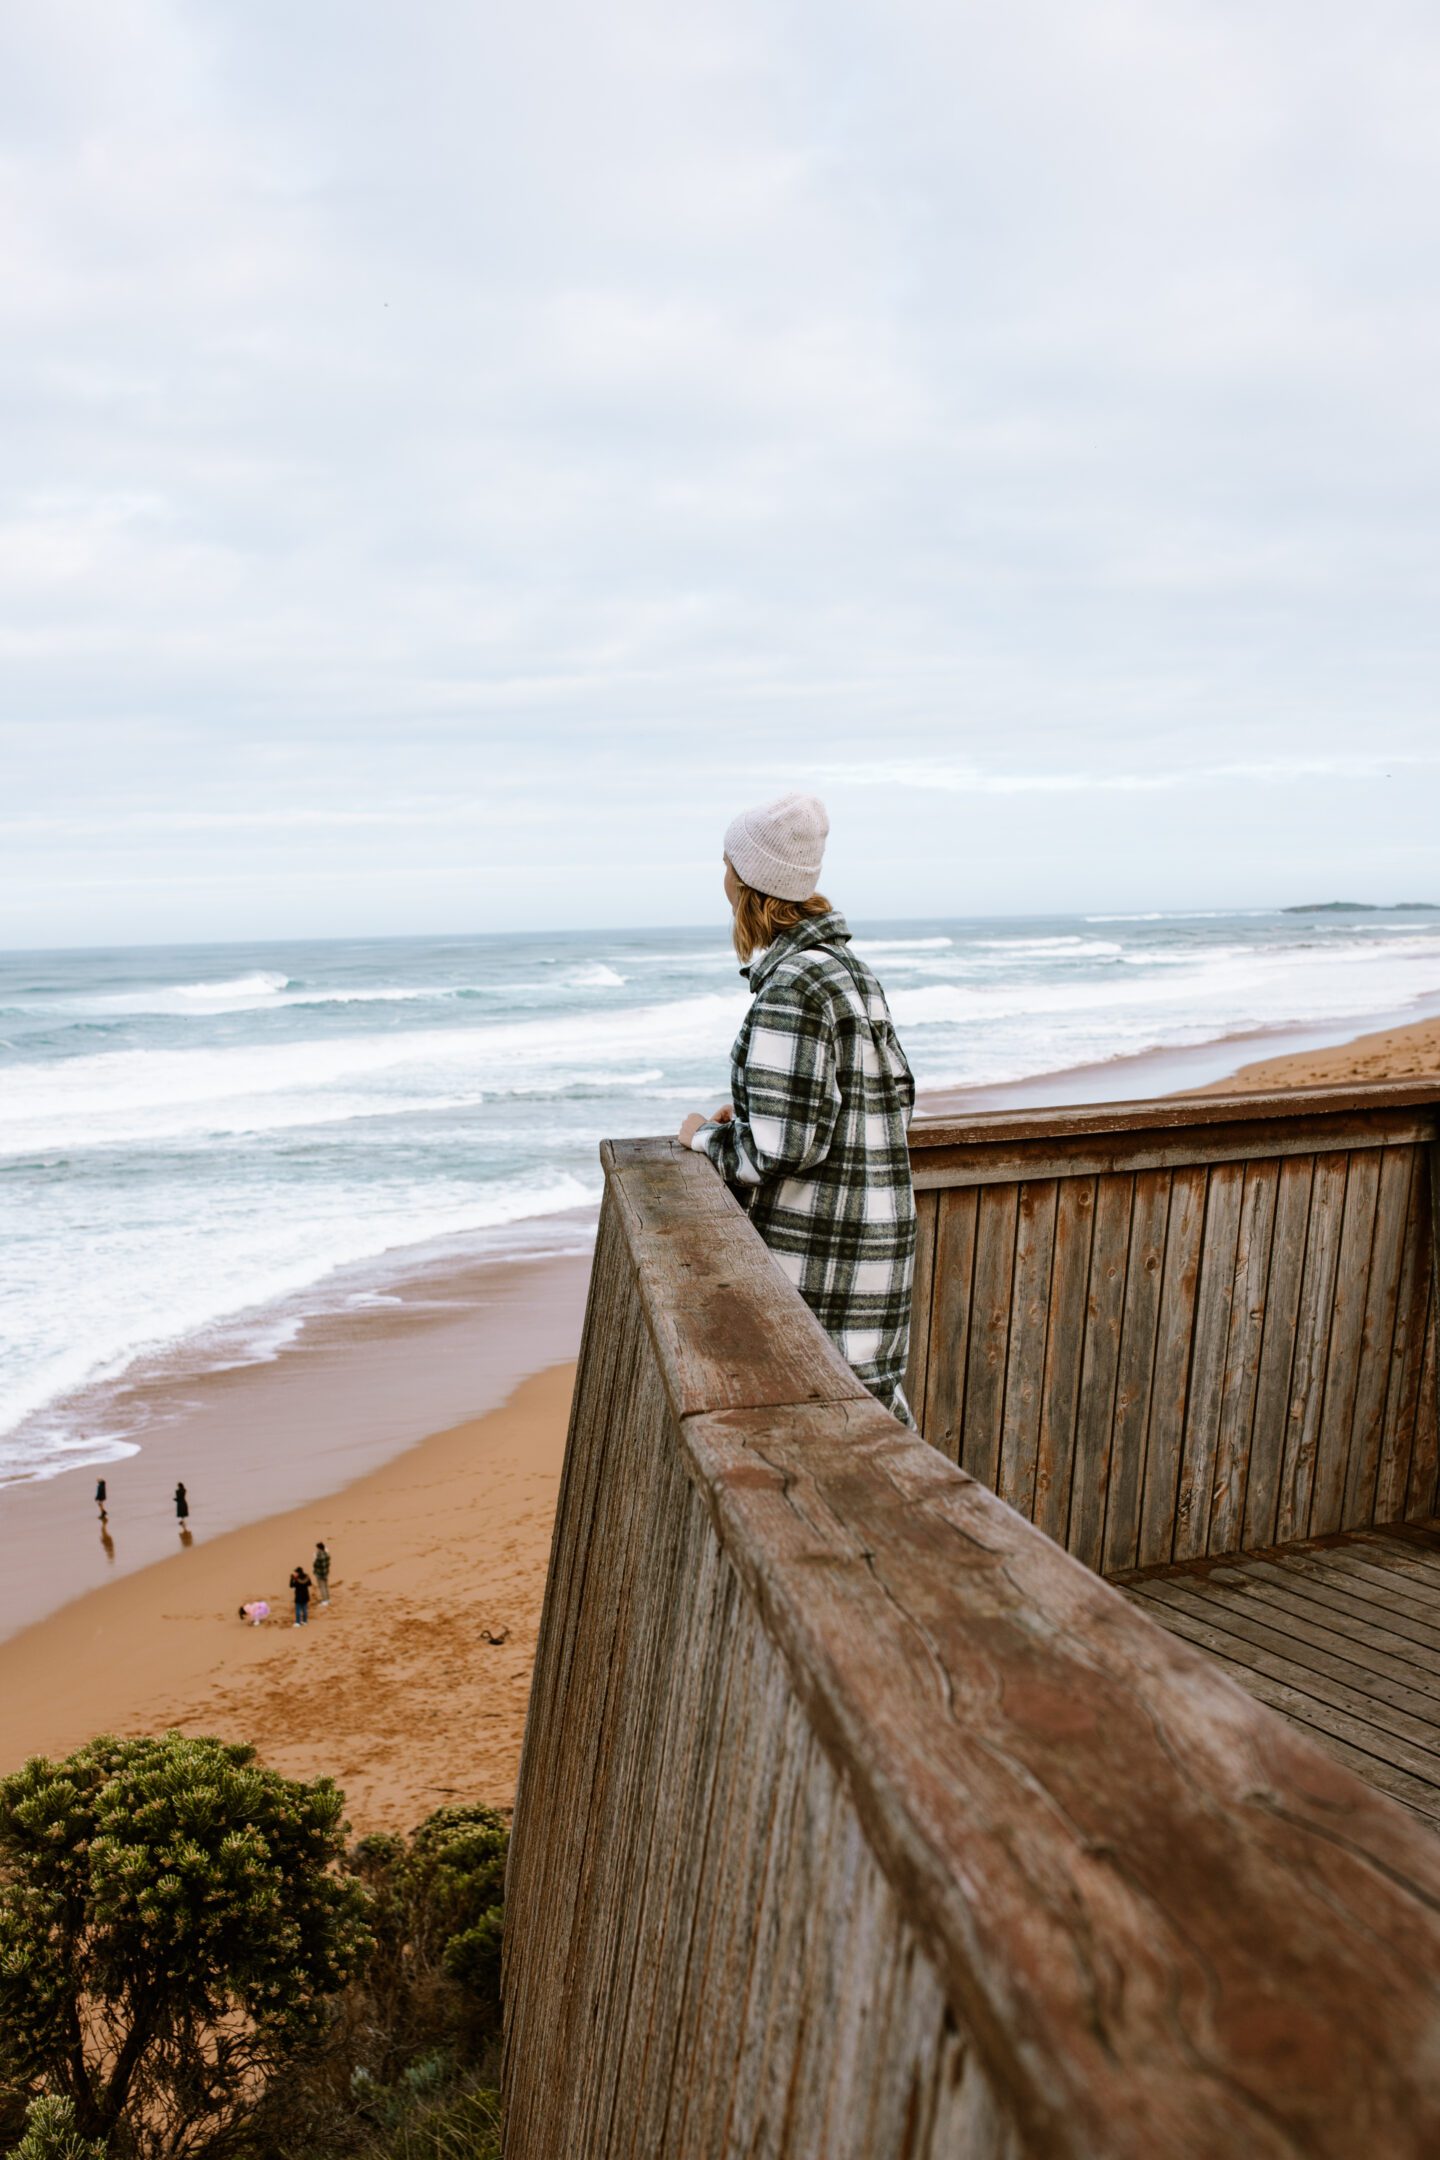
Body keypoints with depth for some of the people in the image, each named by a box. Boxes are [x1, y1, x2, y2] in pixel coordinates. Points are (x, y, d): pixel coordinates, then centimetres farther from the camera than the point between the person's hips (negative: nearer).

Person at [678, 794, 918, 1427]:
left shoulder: (791, 987, -19)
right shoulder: (848, 968, 11)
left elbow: (783, 1148, -23)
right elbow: (897, 1093, 18)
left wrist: (706, 1138, -3)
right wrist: (754, 1112, 15)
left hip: (820, 1253, -10)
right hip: (876, 1229, 10)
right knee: (870, 1398, 17)